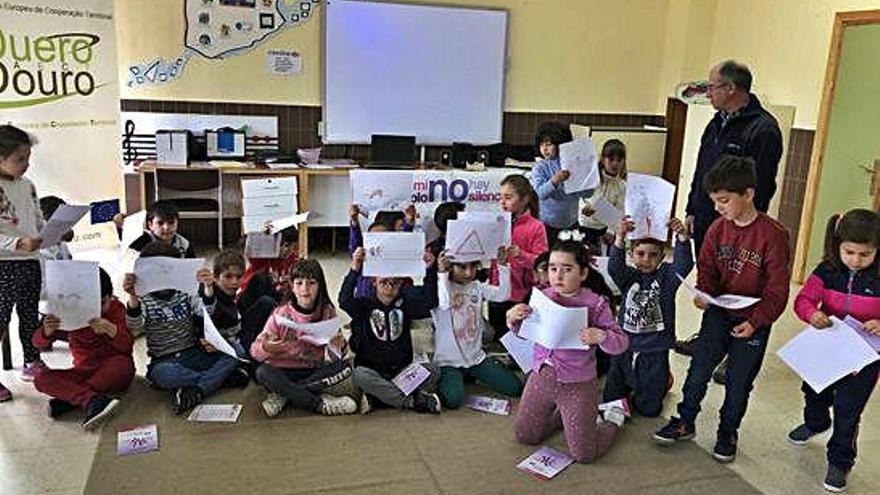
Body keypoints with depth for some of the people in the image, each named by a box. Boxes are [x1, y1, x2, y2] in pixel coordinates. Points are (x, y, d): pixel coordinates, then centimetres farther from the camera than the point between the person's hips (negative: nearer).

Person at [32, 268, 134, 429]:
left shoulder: (116, 308, -4)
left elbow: (127, 346, -15)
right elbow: (38, 343, -6)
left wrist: (110, 329, -36)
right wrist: (47, 332, -30)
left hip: (112, 373, -2)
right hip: (83, 372, 2)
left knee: (122, 362, -35)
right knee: (41, 379, -21)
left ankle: (69, 398, -31)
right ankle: (93, 400, -43)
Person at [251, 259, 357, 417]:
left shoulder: (327, 312, -4)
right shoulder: (281, 314, -7)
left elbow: (336, 357, -5)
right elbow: (255, 349, -11)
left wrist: (339, 346, -28)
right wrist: (266, 348, -34)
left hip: (313, 372, 1)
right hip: (283, 372, -1)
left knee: (345, 368, -23)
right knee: (262, 372, -31)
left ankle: (283, 395, -22)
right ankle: (320, 404, -26)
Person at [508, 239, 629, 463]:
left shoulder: (595, 305, -15)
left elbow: (621, 343, -13)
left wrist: (600, 337, -34)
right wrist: (513, 319, -12)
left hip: (577, 385, -4)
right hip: (541, 378, 5)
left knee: (583, 454, 4)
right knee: (525, 436, 16)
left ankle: (613, 419, 32)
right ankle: (561, 414, 39)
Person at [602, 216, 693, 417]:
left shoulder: (666, 276, -5)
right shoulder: (628, 276, -5)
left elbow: (684, 264, -22)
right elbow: (614, 266, -25)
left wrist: (682, 236, -39)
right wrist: (620, 237, -41)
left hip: (655, 351, -1)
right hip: (625, 349, 1)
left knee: (649, 408, 11)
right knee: (610, 400, 14)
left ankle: (663, 381, 40)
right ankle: (628, 384, 43)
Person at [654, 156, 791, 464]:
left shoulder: (773, 235, -17)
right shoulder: (718, 229, -2)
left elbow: (777, 289, -15)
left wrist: (755, 321, -22)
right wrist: (703, 294, -12)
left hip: (752, 321, -3)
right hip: (718, 313, 4)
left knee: (739, 381, 10)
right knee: (699, 368, 6)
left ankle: (727, 433, 30)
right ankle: (685, 422, 24)